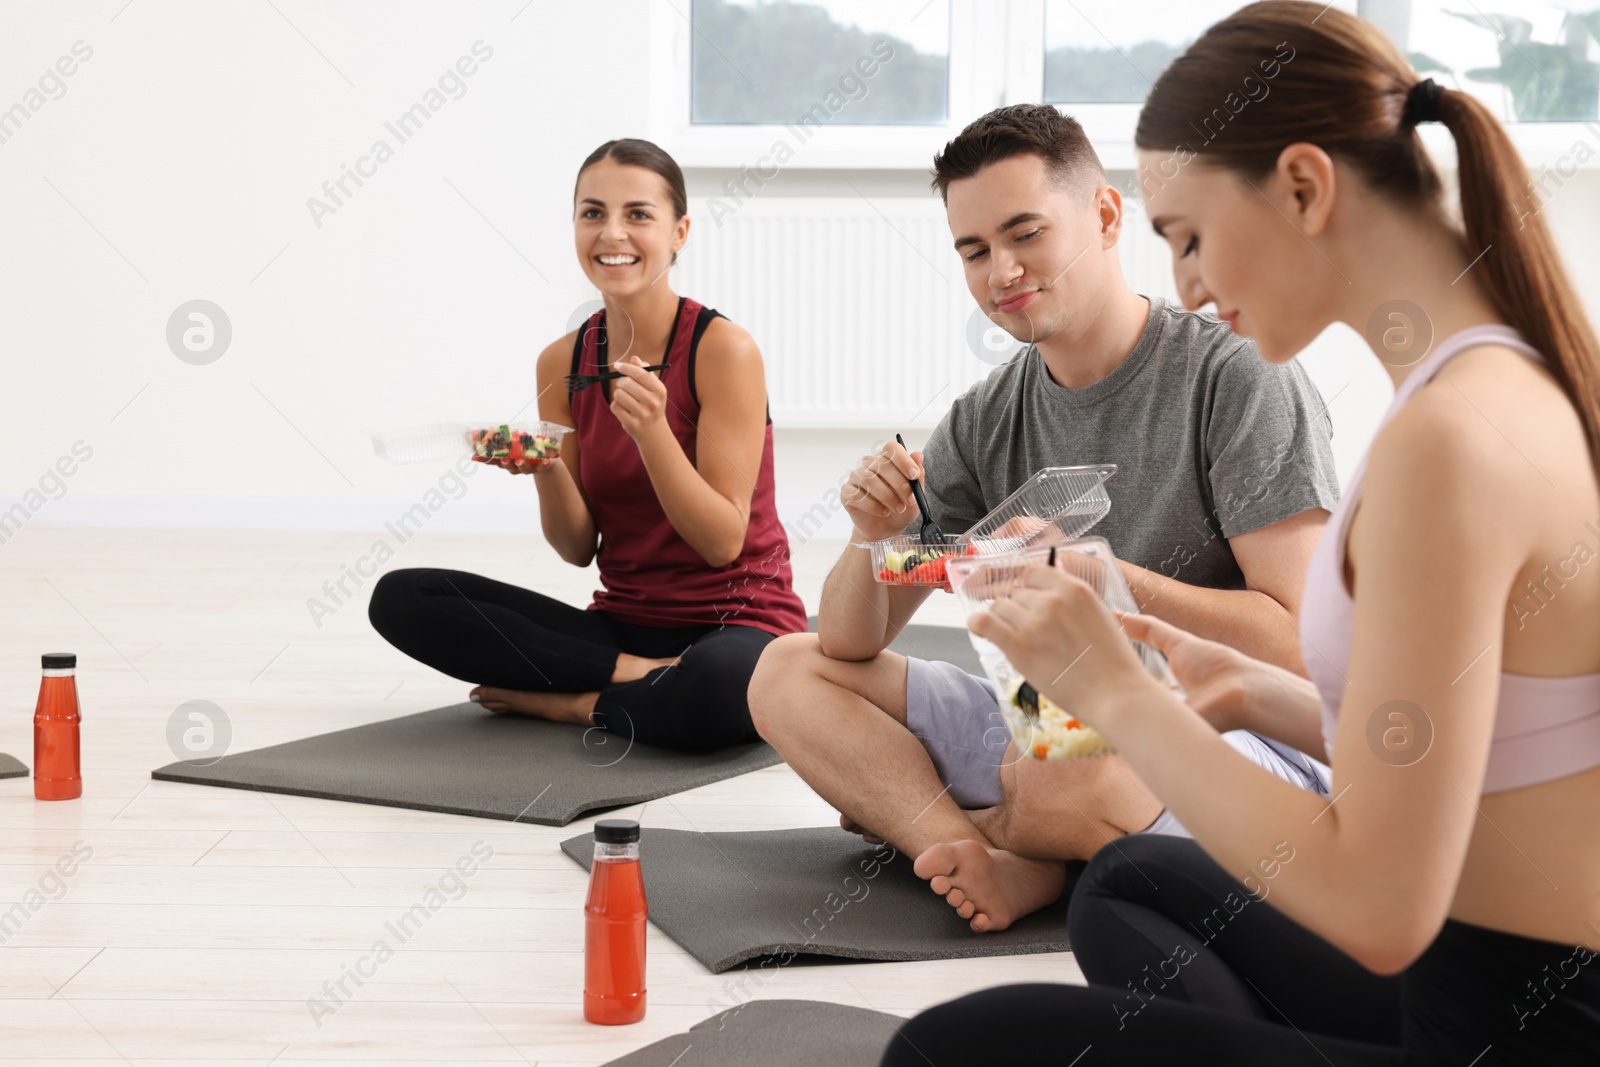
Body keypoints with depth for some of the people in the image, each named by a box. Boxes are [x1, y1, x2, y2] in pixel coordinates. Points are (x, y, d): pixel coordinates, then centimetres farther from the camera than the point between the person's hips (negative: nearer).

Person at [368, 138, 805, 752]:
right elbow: (579, 549, 5)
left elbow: (724, 543, -14)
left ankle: (570, 702, -11)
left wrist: (651, 431, -26)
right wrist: (545, 470, -15)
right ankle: (634, 676, -13)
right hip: (622, 623, 6)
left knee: (712, 689, -43)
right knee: (400, 598, -10)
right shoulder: (561, 363, 4)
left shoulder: (722, 350, -11)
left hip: (738, 621, -5)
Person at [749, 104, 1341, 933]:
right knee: (786, 674, -2)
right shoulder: (985, 420, 7)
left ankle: (903, 808, -4)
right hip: (1048, 725, 7)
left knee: (1067, 774, -40)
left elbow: (1300, 641, -17)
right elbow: (847, 646, 7)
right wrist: (873, 538, -15)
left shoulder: (1240, 377, -11)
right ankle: (997, 862, -22)